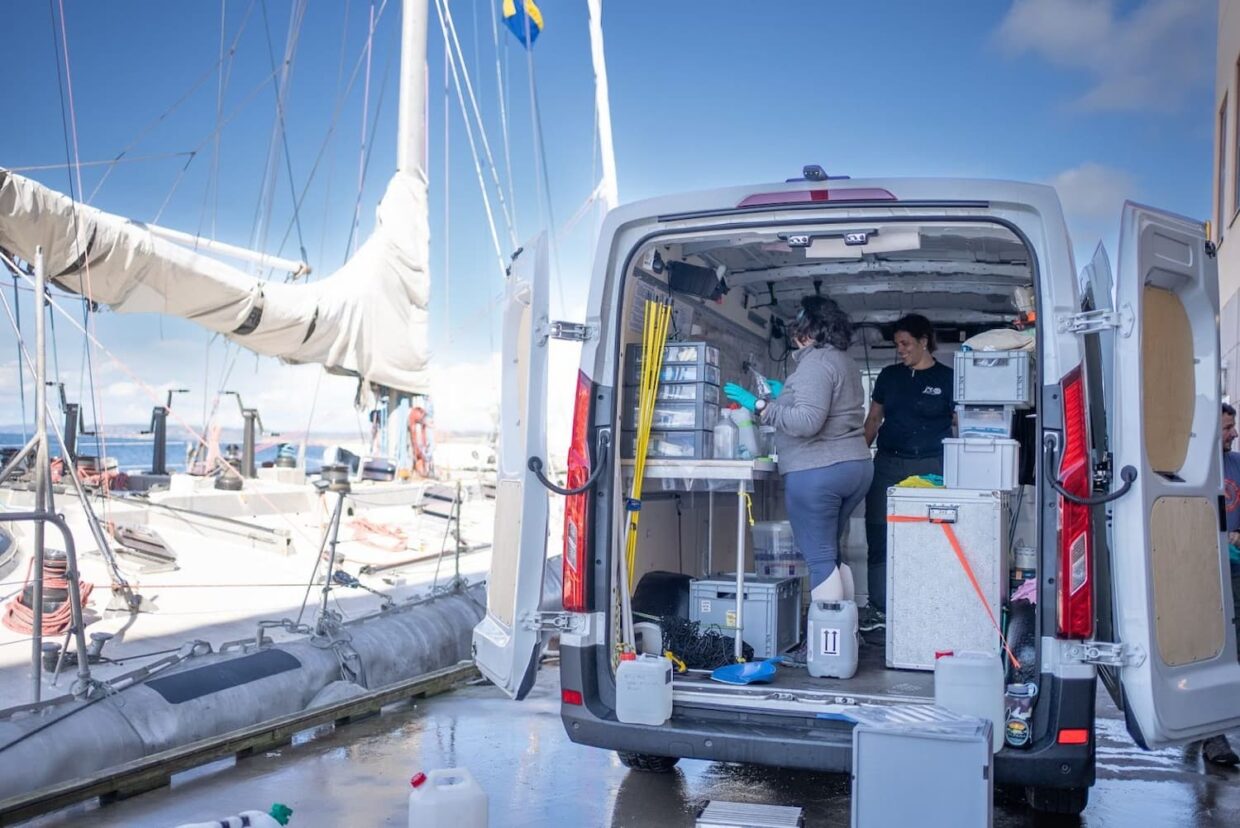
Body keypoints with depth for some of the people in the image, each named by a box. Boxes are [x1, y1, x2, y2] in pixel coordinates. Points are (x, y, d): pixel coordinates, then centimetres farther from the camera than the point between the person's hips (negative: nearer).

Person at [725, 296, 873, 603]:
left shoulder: (815, 364, -14)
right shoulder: (845, 362, 17)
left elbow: (807, 421, -24)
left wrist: (760, 405, -19)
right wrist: (784, 394, 27)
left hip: (818, 473, -10)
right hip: (856, 465, 10)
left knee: (820, 559, -5)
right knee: (832, 554, 18)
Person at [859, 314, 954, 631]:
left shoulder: (947, 379, 3)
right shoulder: (889, 376, 13)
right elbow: (873, 419, 18)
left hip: (931, 467, -3)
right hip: (888, 464, 3)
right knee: (879, 536, -1)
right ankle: (879, 608, 6)